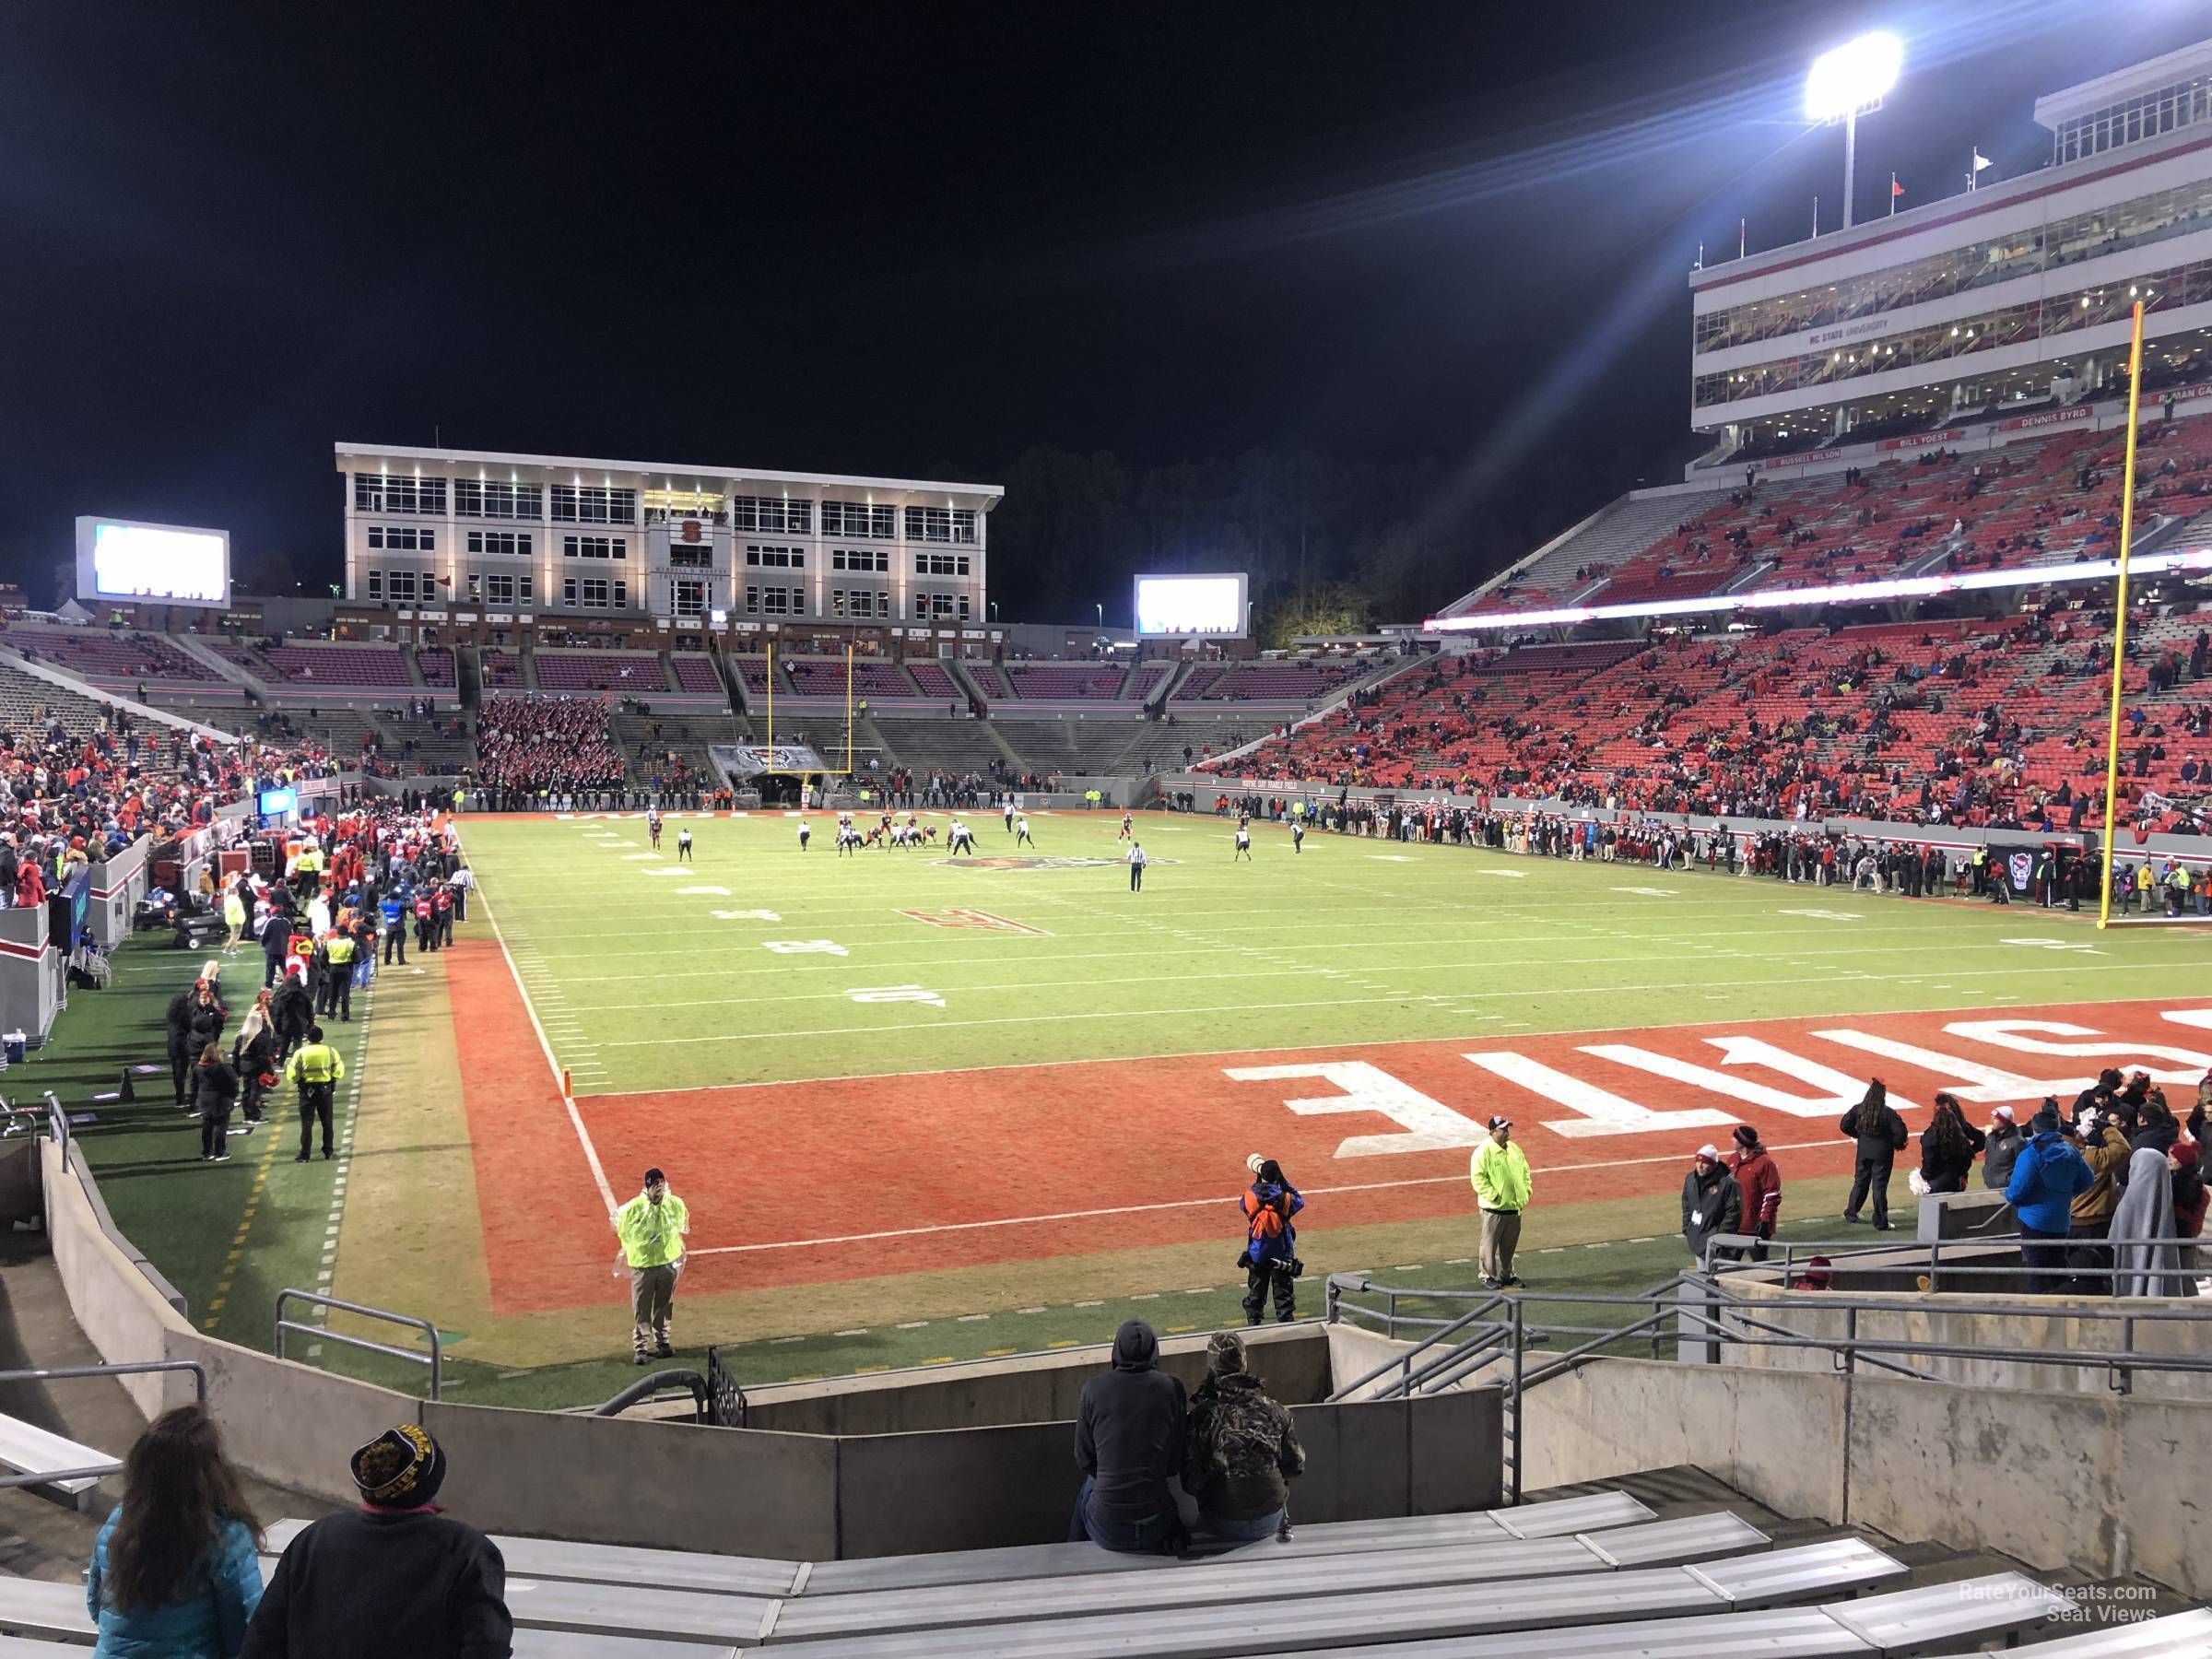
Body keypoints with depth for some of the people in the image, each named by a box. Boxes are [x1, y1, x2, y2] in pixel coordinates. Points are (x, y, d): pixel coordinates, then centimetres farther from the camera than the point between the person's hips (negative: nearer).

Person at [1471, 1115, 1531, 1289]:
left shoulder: (1514, 1149, 8)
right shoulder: (1483, 1151, -15)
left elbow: (1525, 1170, 18)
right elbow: (1478, 1178, -18)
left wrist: (1525, 1193, 7)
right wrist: (1494, 1196, -19)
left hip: (1515, 1207, 7)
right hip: (1494, 1208, -7)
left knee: (1509, 1244, 16)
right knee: (1490, 1243, 3)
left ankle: (1506, 1275, 29)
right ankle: (1488, 1277, 14)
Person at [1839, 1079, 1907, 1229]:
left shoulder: (1858, 1109, -6)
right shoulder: (1887, 1113, -17)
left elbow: (1844, 1126, -4)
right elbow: (1900, 1131, -22)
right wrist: (1897, 1144, -2)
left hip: (1864, 1151, 4)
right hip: (1882, 1153, -4)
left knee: (1860, 1182, 19)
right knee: (1879, 1187, 3)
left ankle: (1851, 1214, 28)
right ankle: (1880, 1223, 7)